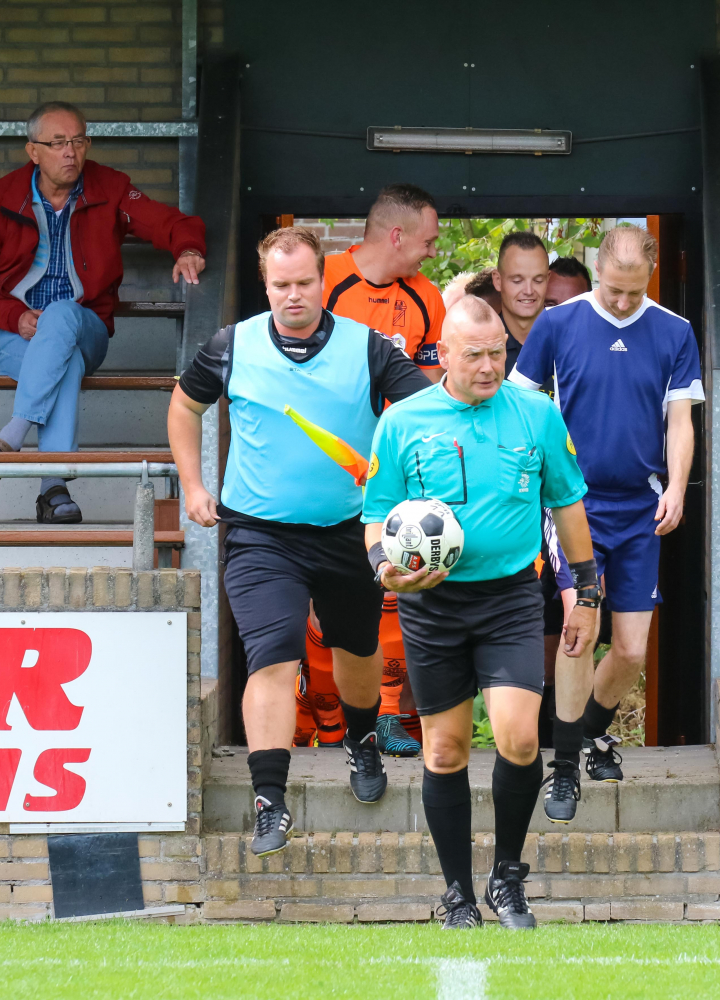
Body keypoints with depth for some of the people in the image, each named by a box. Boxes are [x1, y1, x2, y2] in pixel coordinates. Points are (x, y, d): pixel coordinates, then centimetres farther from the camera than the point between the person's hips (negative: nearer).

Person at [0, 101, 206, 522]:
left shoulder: (110, 191, 7)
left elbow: (171, 223, 2)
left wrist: (188, 250, -22)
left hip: (83, 328, 1)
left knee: (62, 315, -37)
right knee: (66, 362, -37)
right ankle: (54, 486, -48)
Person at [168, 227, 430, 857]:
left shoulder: (368, 350, -6)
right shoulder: (233, 348, -3)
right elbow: (185, 405, 16)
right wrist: (193, 486, 11)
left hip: (349, 533, 2)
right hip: (260, 537, -2)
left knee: (357, 650, 21)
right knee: (273, 661, -16)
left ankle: (362, 744, 51)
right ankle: (270, 805, -18)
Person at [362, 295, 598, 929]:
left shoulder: (537, 414, 1)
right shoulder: (402, 423, 0)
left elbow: (567, 501, 11)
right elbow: (378, 512, 6)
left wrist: (586, 595, 12)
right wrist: (385, 565, -15)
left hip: (511, 597, -1)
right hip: (432, 604, 1)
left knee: (519, 738, -16)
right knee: (444, 750, 5)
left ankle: (508, 877, 4)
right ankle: (458, 895, 17)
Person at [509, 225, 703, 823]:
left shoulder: (674, 334, 3)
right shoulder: (558, 324, -2)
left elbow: (680, 421, 3)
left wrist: (676, 489, -11)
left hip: (641, 510, 3)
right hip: (574, 500, -2)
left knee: (632, 652, 3)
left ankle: (595, 731, 31)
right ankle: (566, 770, -6)